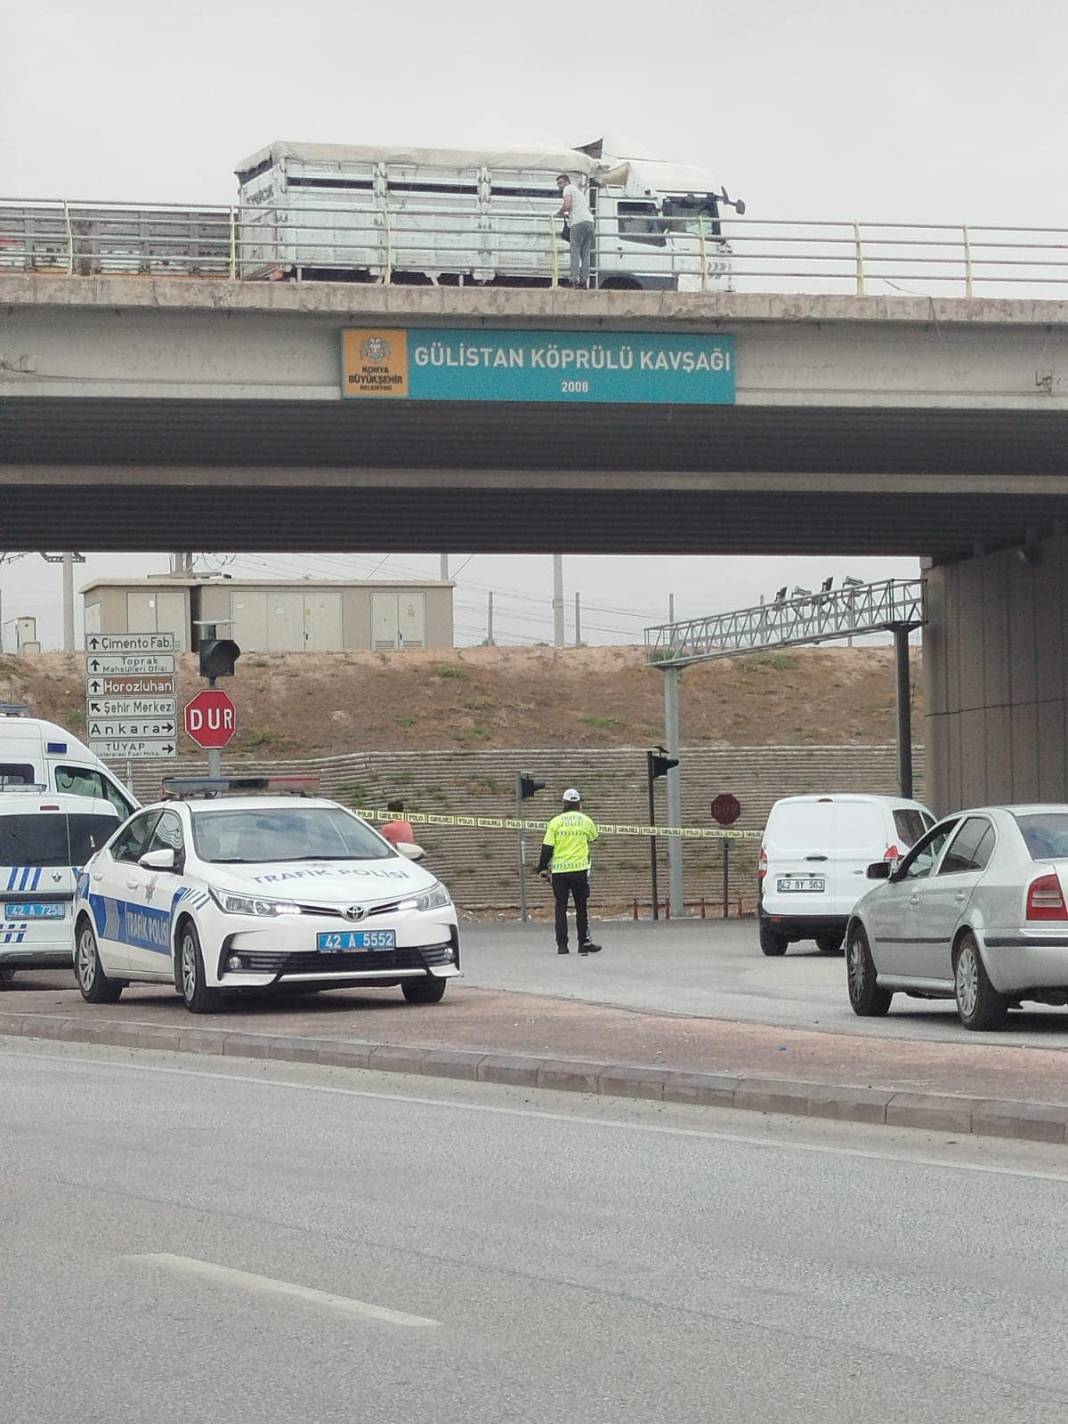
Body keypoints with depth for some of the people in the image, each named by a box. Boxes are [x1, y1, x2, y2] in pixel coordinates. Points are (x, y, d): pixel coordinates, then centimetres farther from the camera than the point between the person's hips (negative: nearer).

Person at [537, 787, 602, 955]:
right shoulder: (585, 821, 1)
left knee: (561, 907, 4)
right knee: (581, 907, 8)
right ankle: (584, 943, 8)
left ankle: (561, 945, 1)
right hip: (580, 870, 0)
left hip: (559, 871, 0)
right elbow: (594, 837, 23)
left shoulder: (555, 822, -2)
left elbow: (547, 847, -4)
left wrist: (543, 868, 6)